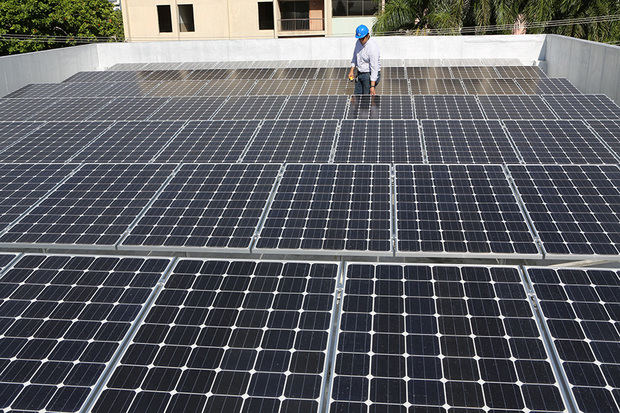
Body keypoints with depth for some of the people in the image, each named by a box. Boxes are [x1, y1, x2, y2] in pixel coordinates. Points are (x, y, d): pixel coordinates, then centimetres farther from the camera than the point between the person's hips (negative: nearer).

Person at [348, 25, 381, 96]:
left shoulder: (373, 48, -26)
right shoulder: (359, 42, -1)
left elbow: (374, 68, -28)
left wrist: (372, 86, -31)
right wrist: (352, 70, 11)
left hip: (370, 75, -8)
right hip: (360, 74, 8)